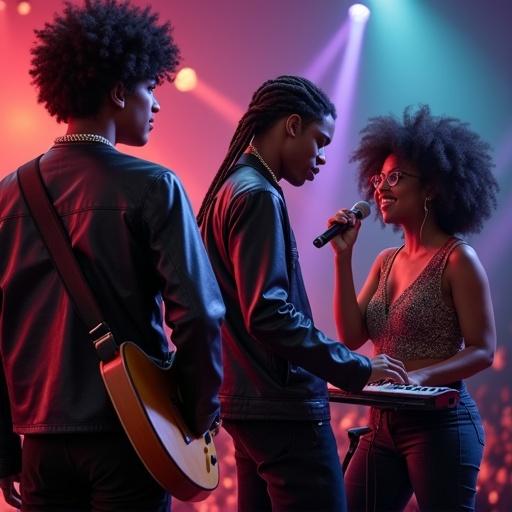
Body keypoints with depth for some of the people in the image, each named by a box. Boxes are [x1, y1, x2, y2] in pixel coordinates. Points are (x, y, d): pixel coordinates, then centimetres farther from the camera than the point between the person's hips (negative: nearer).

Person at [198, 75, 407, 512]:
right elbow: (269, 313, -22)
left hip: (249, 402, 10)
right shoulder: (258, 195, -14)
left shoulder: (230, 190, 15)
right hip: (284, 408, -10)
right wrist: (356, 368, -17)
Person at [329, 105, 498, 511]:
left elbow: (482, 351, -11)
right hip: (385, 423, 7)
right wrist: (343, 257, -1)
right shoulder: (387, 261, 12)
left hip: (440, 421, -7)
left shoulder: (458, 259, -8)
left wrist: (420, 377, -27)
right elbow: (352, 336, 5)